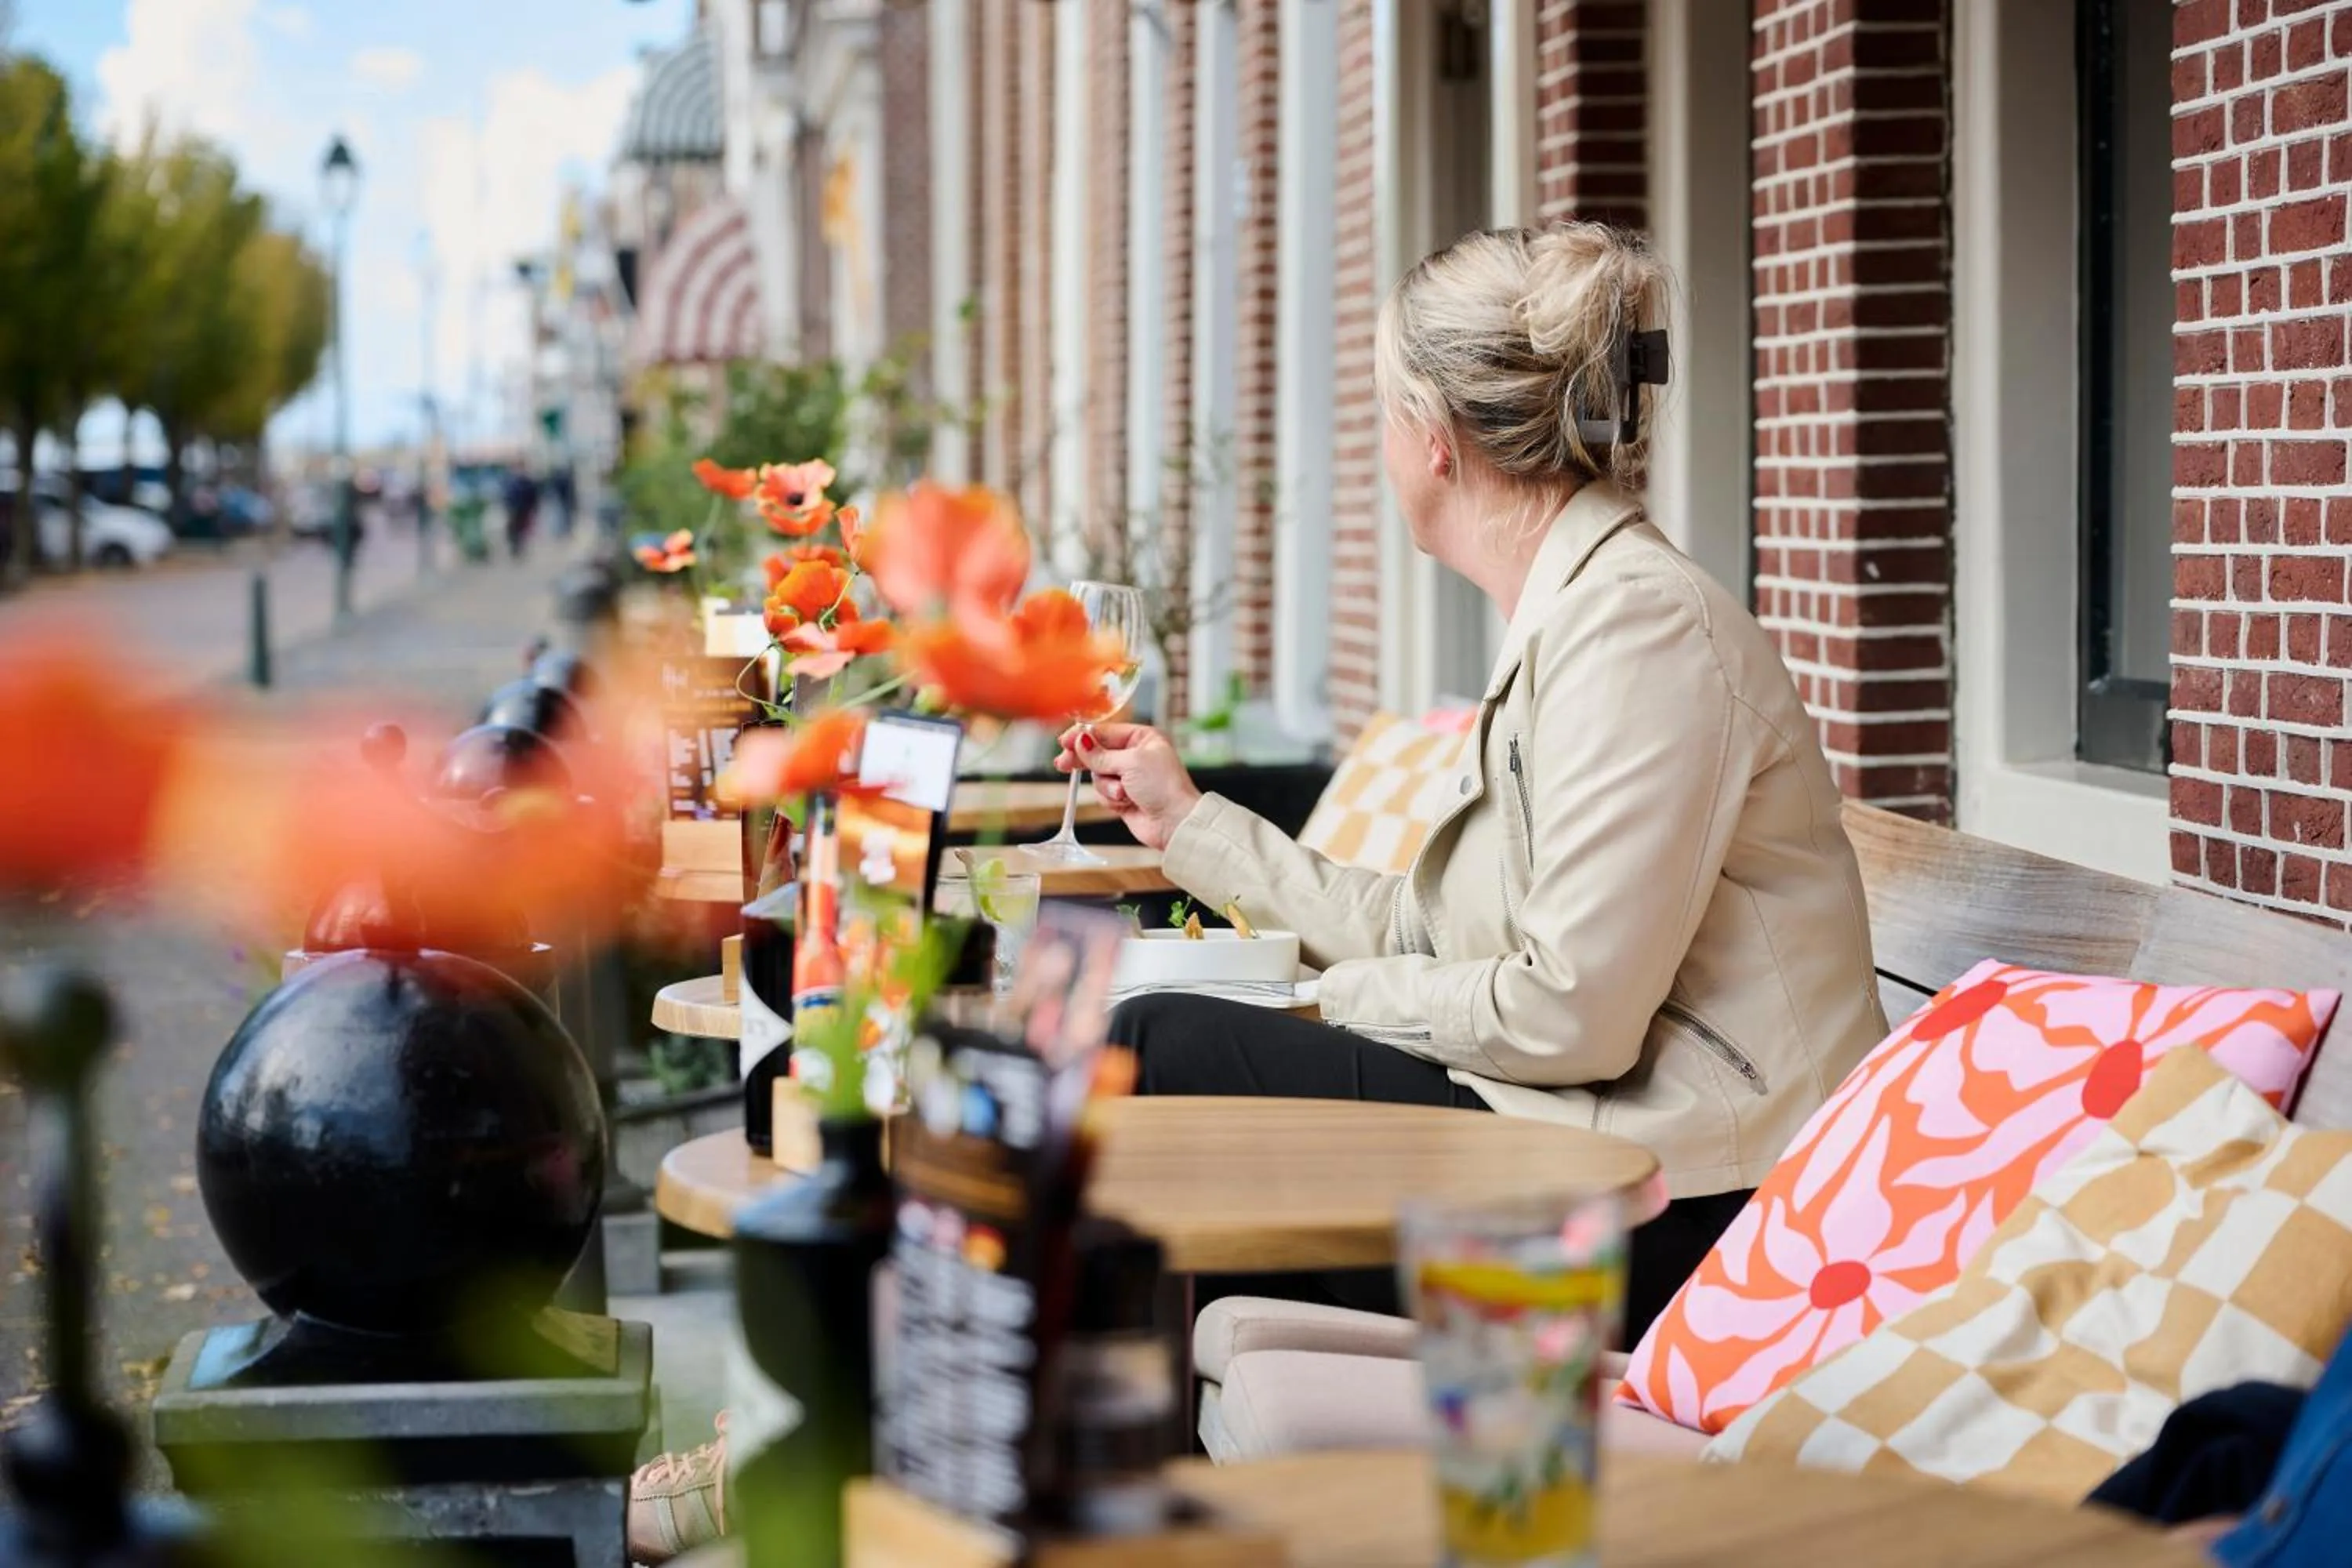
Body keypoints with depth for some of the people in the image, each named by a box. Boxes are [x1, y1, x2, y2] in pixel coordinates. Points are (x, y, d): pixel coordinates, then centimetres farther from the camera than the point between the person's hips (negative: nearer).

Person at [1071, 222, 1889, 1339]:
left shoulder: (1634, 624, -17)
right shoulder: (1567, 618, 16)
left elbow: (1572, 1015, -22)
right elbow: (1432, 935, 16)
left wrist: (1354, 992, -4)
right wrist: (1193, 826, 25)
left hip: (1677, 1212, -10)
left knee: (1159, 1051, -7)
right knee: (1166, 1039, 8)